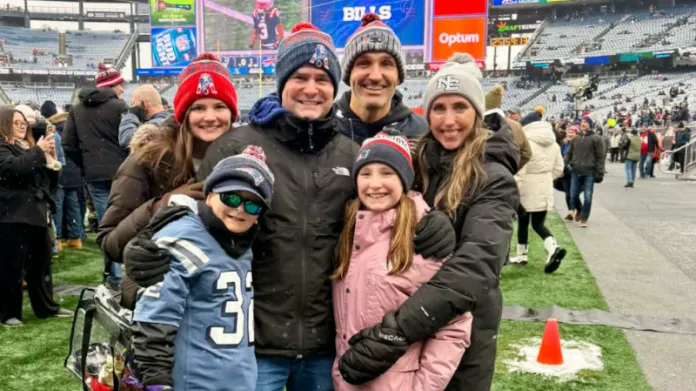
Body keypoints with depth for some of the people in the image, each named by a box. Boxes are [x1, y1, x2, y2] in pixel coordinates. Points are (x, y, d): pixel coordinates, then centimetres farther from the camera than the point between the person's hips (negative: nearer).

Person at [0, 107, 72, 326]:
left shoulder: (29, 148, 23)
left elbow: (50, 182, 20)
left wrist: (51, 159, 5)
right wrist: (38, 152, -20)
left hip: (36, 213, 8)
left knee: (41, 264, 12)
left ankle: (47, 307, 20)